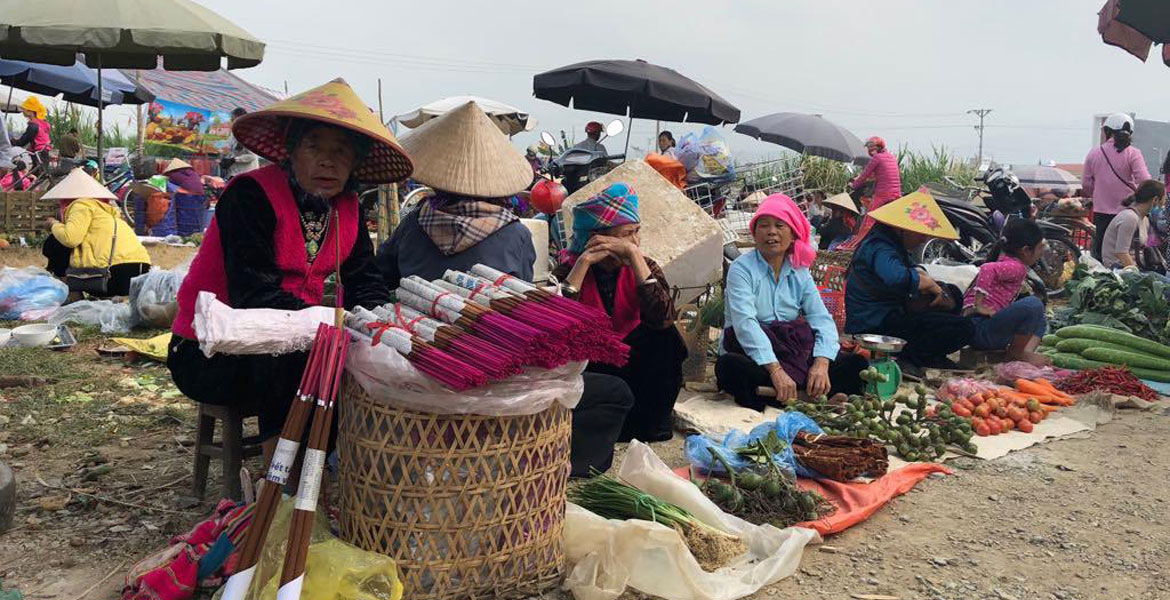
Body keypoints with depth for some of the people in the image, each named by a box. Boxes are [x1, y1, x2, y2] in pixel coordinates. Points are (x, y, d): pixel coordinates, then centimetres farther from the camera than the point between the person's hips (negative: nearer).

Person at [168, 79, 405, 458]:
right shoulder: (251, 196, -19)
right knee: (296, 359, -33)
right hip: (208, 353, -6)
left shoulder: (346, 209, 2)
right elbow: (256, 296, -28)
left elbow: (365, 284, 0)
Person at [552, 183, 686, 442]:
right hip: (588, 369, -2)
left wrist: (634, 255, -28)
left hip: (631, 363, 2)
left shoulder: (644, 267, -7)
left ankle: (652, 422, -9)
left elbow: (663, 317, -27)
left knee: (665, 337, -24)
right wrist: (584, 262, -27)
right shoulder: (569, 269, -10)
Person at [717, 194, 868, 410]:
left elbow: (822, 319, -2)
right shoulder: (742, 268, -6)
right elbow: (745, 323, -21)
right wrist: (775, 370, -33)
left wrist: (821, 363, -22)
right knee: (729, 366, -38)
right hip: (751, 357, -5)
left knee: (856, 365, -13)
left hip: (793, 357, 5)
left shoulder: (799, 273, 9)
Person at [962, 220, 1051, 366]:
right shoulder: (1016, 267, -12)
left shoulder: (1006, 260, 19)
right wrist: (979, 306, -28)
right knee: (1034, 305, -24)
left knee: (1040, 321, 23)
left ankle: (1027, 352, -4)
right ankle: (1016, 353, -9)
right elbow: (987, 269, -32)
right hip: (980, 328, -10)